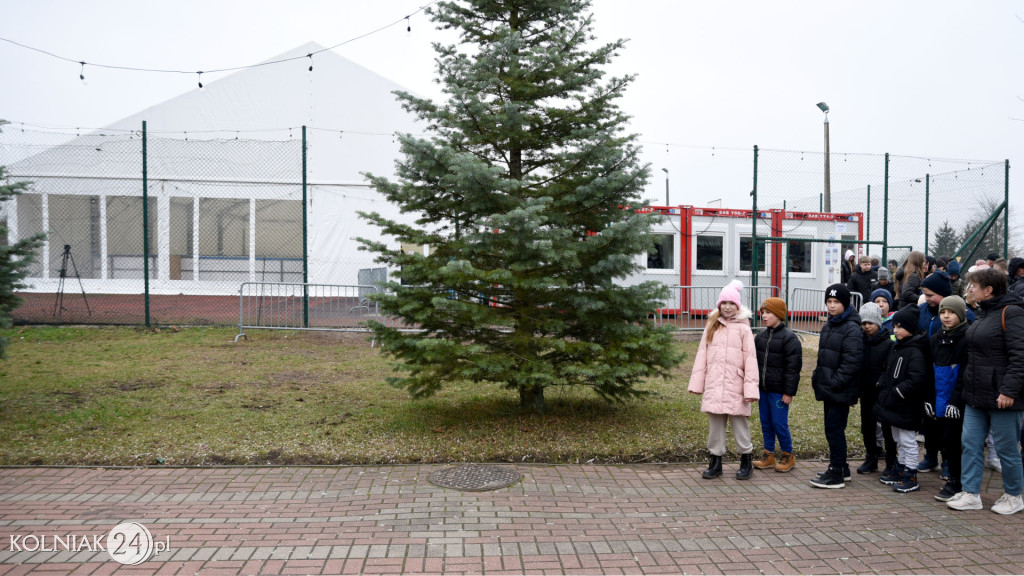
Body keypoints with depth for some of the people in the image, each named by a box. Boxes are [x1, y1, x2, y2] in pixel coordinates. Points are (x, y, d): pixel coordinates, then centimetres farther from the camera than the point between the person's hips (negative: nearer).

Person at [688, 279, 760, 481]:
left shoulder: (743, 329, -1)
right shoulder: (711, 327, 10)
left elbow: (750, 360, -5)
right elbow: (702, 356, 9)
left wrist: (751, 388, -12)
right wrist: (696, 382, 4)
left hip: (735, 386, -3)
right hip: (714, 386, 3)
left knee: (739, 424, 3)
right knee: (715, 424, 9)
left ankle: (746, 461, 20)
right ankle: (716, 461, 19)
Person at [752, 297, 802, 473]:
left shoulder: (789, 338, -11)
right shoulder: (760, 336, 10)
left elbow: (793, 368, -12)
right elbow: (754, 362, 16)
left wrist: (789, 392, -14)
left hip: (778, 391, -7)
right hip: (762, 389, 7)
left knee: (780, 424, -1)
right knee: (766, 423, 12)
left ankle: (788, 456, 16)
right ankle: (769, 456, 23)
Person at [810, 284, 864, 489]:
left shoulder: (851, 329, -13)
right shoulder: (828, 326, 15)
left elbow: (852, 362, -19)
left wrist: (834, 383, -19)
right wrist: (817, 377, 12)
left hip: (841, 392, -9)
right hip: (829, 390, 9)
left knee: (834, 430, -6)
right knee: (832, 429, 16)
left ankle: (836, 475, 2)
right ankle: (841, 468, 28)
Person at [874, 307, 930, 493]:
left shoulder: (915, 352, -18)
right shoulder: (896, 347, 12)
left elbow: (917, 380, -25)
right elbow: (887, 371, 21)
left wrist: (897, 391, -21)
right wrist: (882, 386, 7)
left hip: (906, 407, -9)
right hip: (894, 405, 9)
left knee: (908, 441, -1)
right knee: (899, 441, 18)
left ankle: (910, 478, 8)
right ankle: (901, 472, 29)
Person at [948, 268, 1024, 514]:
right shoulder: (982, 315, 14)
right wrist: (967, 386, 14)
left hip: (1002, 397, -8)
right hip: (976, 395, 8)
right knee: (970, 443, 8)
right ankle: (971, 494, 15)